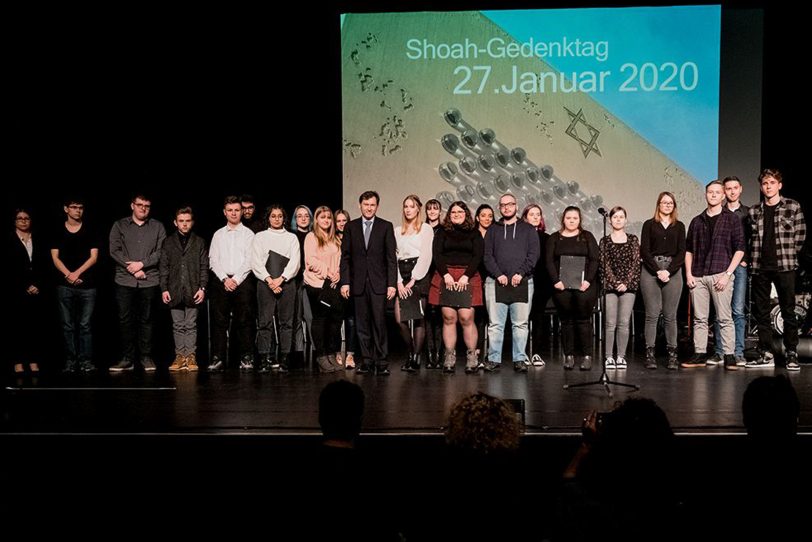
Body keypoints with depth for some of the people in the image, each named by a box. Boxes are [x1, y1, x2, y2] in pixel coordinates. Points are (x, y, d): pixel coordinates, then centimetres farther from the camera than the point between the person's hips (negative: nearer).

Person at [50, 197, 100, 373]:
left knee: (85, 325, -1)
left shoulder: (90, 232, 8)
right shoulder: (58, 233, 9)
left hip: (87, 285, -1)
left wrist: (77, 273, -9)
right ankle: (70, 361, 6)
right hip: (65, 286, 1)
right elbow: (55, 258, 4)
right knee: (68, 325, 2)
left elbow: (94, 257, 2)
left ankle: (86, 361, 2)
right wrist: (68, 275, -10)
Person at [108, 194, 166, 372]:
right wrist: (133, 269, -8)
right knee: (125, 320, 1)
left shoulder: (157, 227, 10)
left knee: (146, 320, 4)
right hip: (125, 281, 0)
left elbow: (161, 252, 1)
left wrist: (141, 264, -10)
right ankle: (127, 359, 7)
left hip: (149, 281, 0)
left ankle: (146, 357, 12)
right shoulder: (120, 226, 9)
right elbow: (114, 251, 1)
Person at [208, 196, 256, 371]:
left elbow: (249, 261, -1)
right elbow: (213, 260, 7)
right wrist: (225, 279, -6)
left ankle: (246, 357, 1)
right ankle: (217, 358, 1)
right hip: (221, 281, 2)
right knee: (219, 321, -1)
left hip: (243, 281, -2)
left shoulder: (248, 234, 8)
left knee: (244, 320, -3)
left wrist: (236, 279, -10)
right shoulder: (218, 235, 15)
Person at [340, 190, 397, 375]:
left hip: (378, 283, -2)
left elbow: (391, 257, 2)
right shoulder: (351, 227, 9)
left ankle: (381, 361, 0)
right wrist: (345, 282, -1)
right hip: (358, 282, 2)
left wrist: (392, 283, -5)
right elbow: (345, 257, 7)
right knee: (362, 324, 4)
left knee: (379, 323, -6)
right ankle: (367, 360, 12)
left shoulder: (386, 226, 5)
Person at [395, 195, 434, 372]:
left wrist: (413, 280, -10)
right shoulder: (397, 231, 18)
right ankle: (410, 352, 15)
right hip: (401, 276, 4)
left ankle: (416, 358, 1)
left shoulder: (426, 229, 6)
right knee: (400, 319, -4)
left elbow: (426, 256, -3)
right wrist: (399, 282, -3)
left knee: (418, 318, -6)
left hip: (419, 275, -4)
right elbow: (394, 257, 10)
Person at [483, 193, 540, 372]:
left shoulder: (528, 229, 13)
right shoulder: (493, 231, 17)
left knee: (520, 324, 0)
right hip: (496, 282, 1)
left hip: (522, 282, -1)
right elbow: (487, 256, 7)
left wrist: (521, 273, -10)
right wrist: (498, 275, -9)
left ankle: (520, 359, 5)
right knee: (495, 323, -1)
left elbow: (534, 254, 3)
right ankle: (494, 359, 2)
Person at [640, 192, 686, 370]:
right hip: (650, 271, -1)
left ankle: (672, 355, 3)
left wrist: (669, 271, -8)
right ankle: (650, 354, -3)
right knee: (652, 314, -4)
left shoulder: (679, 226, 13)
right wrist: (657, 271, -9)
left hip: (673, 272, 1)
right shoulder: (649, 225, 9)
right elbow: (644, 251, 1)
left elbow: (682, 252, 5)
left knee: (670, 315, 0)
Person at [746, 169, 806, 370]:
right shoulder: (754, 211, 11)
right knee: (761, 312, 5)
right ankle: (766, 355, 12)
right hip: (760, 268, 3)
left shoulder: (792, 207, 3)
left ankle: (792, 355, 7)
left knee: (788, 312, 0)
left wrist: (788, 255, 0)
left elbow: (800, 234, 3)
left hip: (784, 267, -3)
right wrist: (753, 259, 4)